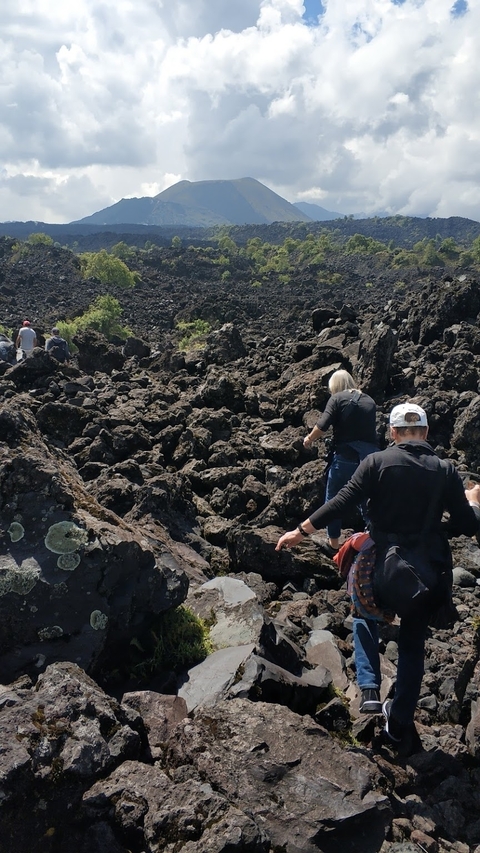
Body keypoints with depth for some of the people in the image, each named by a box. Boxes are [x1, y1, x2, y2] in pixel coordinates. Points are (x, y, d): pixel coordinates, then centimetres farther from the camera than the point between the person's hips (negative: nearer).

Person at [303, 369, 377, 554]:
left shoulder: (338, 398, -4)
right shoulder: (369, 401, 10)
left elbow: (322, 426, -12)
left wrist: (309, 439, 6)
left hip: (346, 457, -4)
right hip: (370, 458, 4)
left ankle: (333, 545, 20)